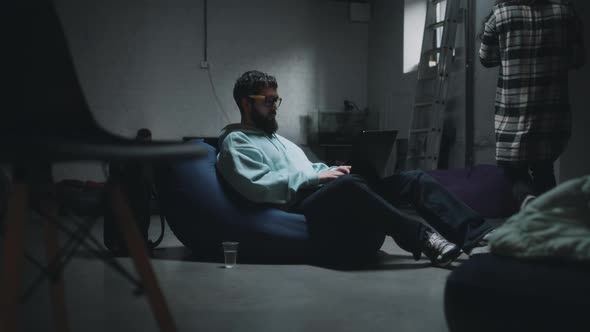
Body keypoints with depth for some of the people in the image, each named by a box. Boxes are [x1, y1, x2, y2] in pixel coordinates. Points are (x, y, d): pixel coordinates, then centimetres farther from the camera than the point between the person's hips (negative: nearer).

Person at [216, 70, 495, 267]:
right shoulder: (236, 142, 4)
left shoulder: (278, 139, 32)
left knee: (414, 178, -8)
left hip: (330, 196, 8)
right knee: (348, 185, -41)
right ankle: (423, 239, -42)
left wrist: (331, 171, 7)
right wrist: (316, 177, -14)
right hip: (301, 209, -8)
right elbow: (258, 186, -13)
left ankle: (477, 234, -22)